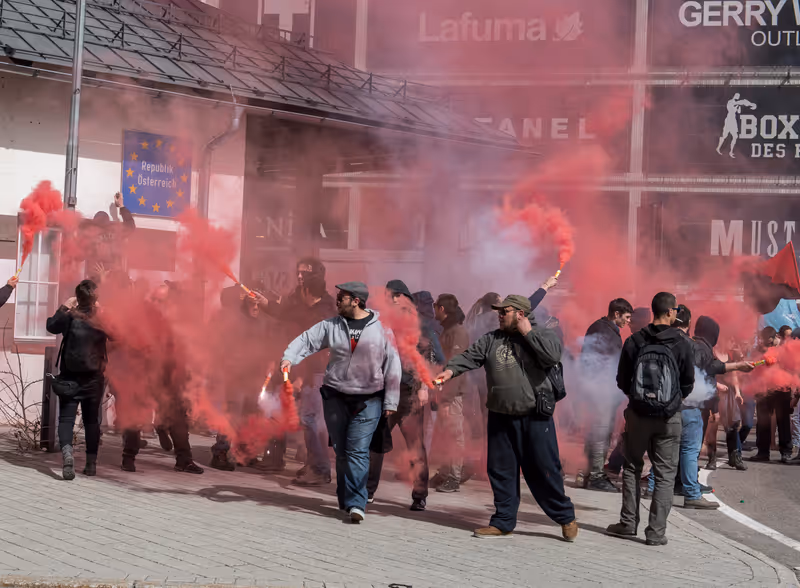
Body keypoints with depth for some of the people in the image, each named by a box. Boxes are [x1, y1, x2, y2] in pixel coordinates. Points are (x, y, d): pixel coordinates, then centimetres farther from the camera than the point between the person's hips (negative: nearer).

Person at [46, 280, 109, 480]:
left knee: (66, 417, -4)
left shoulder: (71, 316, -11)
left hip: (70, 375, -2)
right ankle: (91, 463, 14)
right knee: (91, 419, 12)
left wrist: (63, 308, 1)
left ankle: (67, 453, -30)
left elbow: (51, 326, -1)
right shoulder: (102, 317, -4)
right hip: (94, 377, 2)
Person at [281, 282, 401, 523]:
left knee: (358, 451, -11)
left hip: (368, 401, -3)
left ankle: (356, 504, -11)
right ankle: (345, 501, 19)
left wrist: (390, 402, -2)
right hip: (335, 397, 3)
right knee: (341, 451, 8)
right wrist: (289, 357, -22)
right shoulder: (331, 325, 4)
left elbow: (392, 365, -1)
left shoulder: (381, 328, -2)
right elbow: (306, 340, -2)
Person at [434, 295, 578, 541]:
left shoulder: (543, 335, -1)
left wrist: (528, 332, -13)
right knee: (501, 470, 9)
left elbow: (553, 355, -21)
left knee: (544, 469, -1)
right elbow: (470, 356, -2)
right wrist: (451, 369, -21)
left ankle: (565, 517, 17)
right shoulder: (491, 339, 11)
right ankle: (503, 522, 22)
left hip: (535, 417, -4)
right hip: (500, 417, 5)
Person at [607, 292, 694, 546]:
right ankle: (656, 531, 3)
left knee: (632, 468, 16)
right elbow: (688, 384, 0)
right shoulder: (681, 344, -7)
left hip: (638, 413, 1)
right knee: (665, 475, 5)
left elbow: (622, 381, 2)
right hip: (669, 418, -1)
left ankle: (628, 523, 18)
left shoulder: (634, 341, -4)